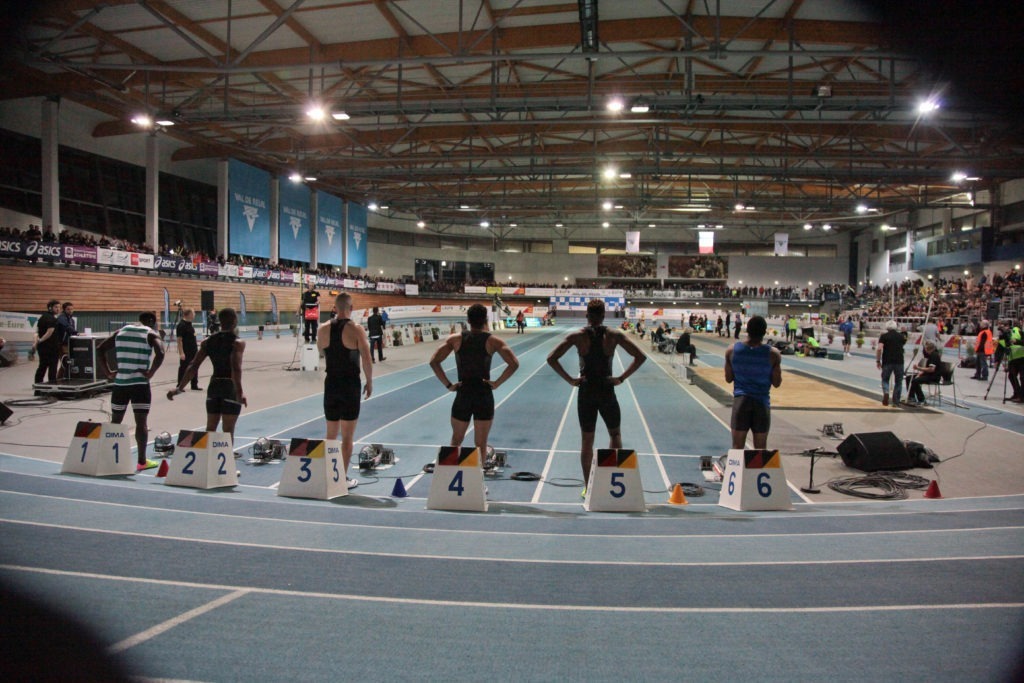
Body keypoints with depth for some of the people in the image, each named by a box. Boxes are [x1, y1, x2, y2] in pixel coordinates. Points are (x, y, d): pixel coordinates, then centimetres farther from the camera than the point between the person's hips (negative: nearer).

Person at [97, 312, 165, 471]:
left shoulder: (121, 331, 13)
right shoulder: (151, 334, -1)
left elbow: (100, 349, 10)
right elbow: (160, 353, -19)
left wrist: (108, 373, 9)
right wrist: (150, 373, -10)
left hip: (120, 382, 4)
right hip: (140, 383, -4)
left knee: (115, 421, 15)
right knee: (141, 421, 1)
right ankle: (142, 461, 2)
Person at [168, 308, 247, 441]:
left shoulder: (208, 342, 4)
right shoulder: (237, 343, -11)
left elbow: (193, 366, -1)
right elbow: (236, 368, -25)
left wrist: (180, 388, 2)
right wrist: (239, 392, -33)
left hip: (214, 387, 5)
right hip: (230, 388, -5)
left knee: (210, 428, 15)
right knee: (228, 430, 1)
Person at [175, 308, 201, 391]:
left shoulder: (189, 324, 11)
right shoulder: (181, 325, -16)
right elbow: (179, 340, -19)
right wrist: (181, 353, -23)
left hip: (193, 351, 9)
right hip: (186, 352, -9)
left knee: (194, 368, 12)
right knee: (183, 368, 1)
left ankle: (194, 385, 20)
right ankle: (179, 386, 12)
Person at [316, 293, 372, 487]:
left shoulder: (323, 329, 0)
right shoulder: (356, 330, -12)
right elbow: (366, 359, -13)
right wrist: (369, 382, -2)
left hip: (331, 384, 4)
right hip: (350, 385, -4)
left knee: (331, 435, 15)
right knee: (347, 436, 3)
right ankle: (343, 477, 7)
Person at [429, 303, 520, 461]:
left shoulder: (456, 339, 0)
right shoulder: (493, 341, -4)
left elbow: (434, 361, -7)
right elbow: (514, 364, -15)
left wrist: (448, 384, -4)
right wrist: (497, 383, -7)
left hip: (462, 396, 1)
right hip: (484, 396, -1)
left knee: (456, 440, 21)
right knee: (481, 445, 9)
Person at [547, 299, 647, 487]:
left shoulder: (577, 336, -5)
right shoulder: (614, 335, -4)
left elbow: (551, 359, -9)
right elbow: (640, 357, -5)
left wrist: (570, 379, -5)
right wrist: (621, 378, -2)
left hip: (586, 393, 0)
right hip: (607, 392, 0)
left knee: (587, 440, 10)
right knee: (615, 434, 21)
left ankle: (588, 487, 15)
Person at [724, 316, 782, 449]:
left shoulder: (732, 350, -5)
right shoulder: (773, 354, -9)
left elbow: (728, 379, 3)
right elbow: (777, 383, -3)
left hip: (740, 400, 1)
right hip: (762, 402, -1)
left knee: (737, 447, 6)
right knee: (760, 449, 9)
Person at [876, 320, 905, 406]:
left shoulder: (884, 336, 0)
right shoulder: (900, 336, 10)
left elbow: (879, 348, -11)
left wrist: (877, 360, -4)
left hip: (887, 361, -2)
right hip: (899, 361, 2)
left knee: (885, 379, 12)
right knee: (898, 381, 12)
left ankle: (886, 393, -16)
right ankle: (896, 401, 11)